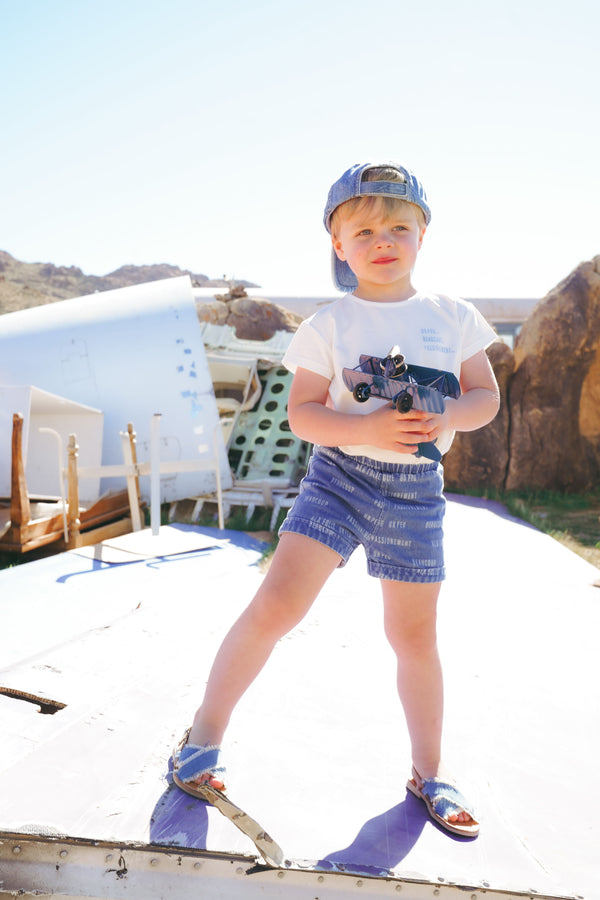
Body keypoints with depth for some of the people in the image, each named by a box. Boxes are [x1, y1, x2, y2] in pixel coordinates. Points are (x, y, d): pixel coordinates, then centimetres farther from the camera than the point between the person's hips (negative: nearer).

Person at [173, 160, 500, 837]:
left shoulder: (452, 316, 4)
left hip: (416, 488, 2)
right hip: (338, 475, -1)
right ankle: (207, 731, 9)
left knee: (414, 634, 9)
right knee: (277, 604, -14)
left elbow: (486, 396, 7)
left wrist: (447, 416, -15)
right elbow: (301, 413, -5)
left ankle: (429, 770, 30)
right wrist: (367, 429, -22)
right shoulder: (329, 325, -2)